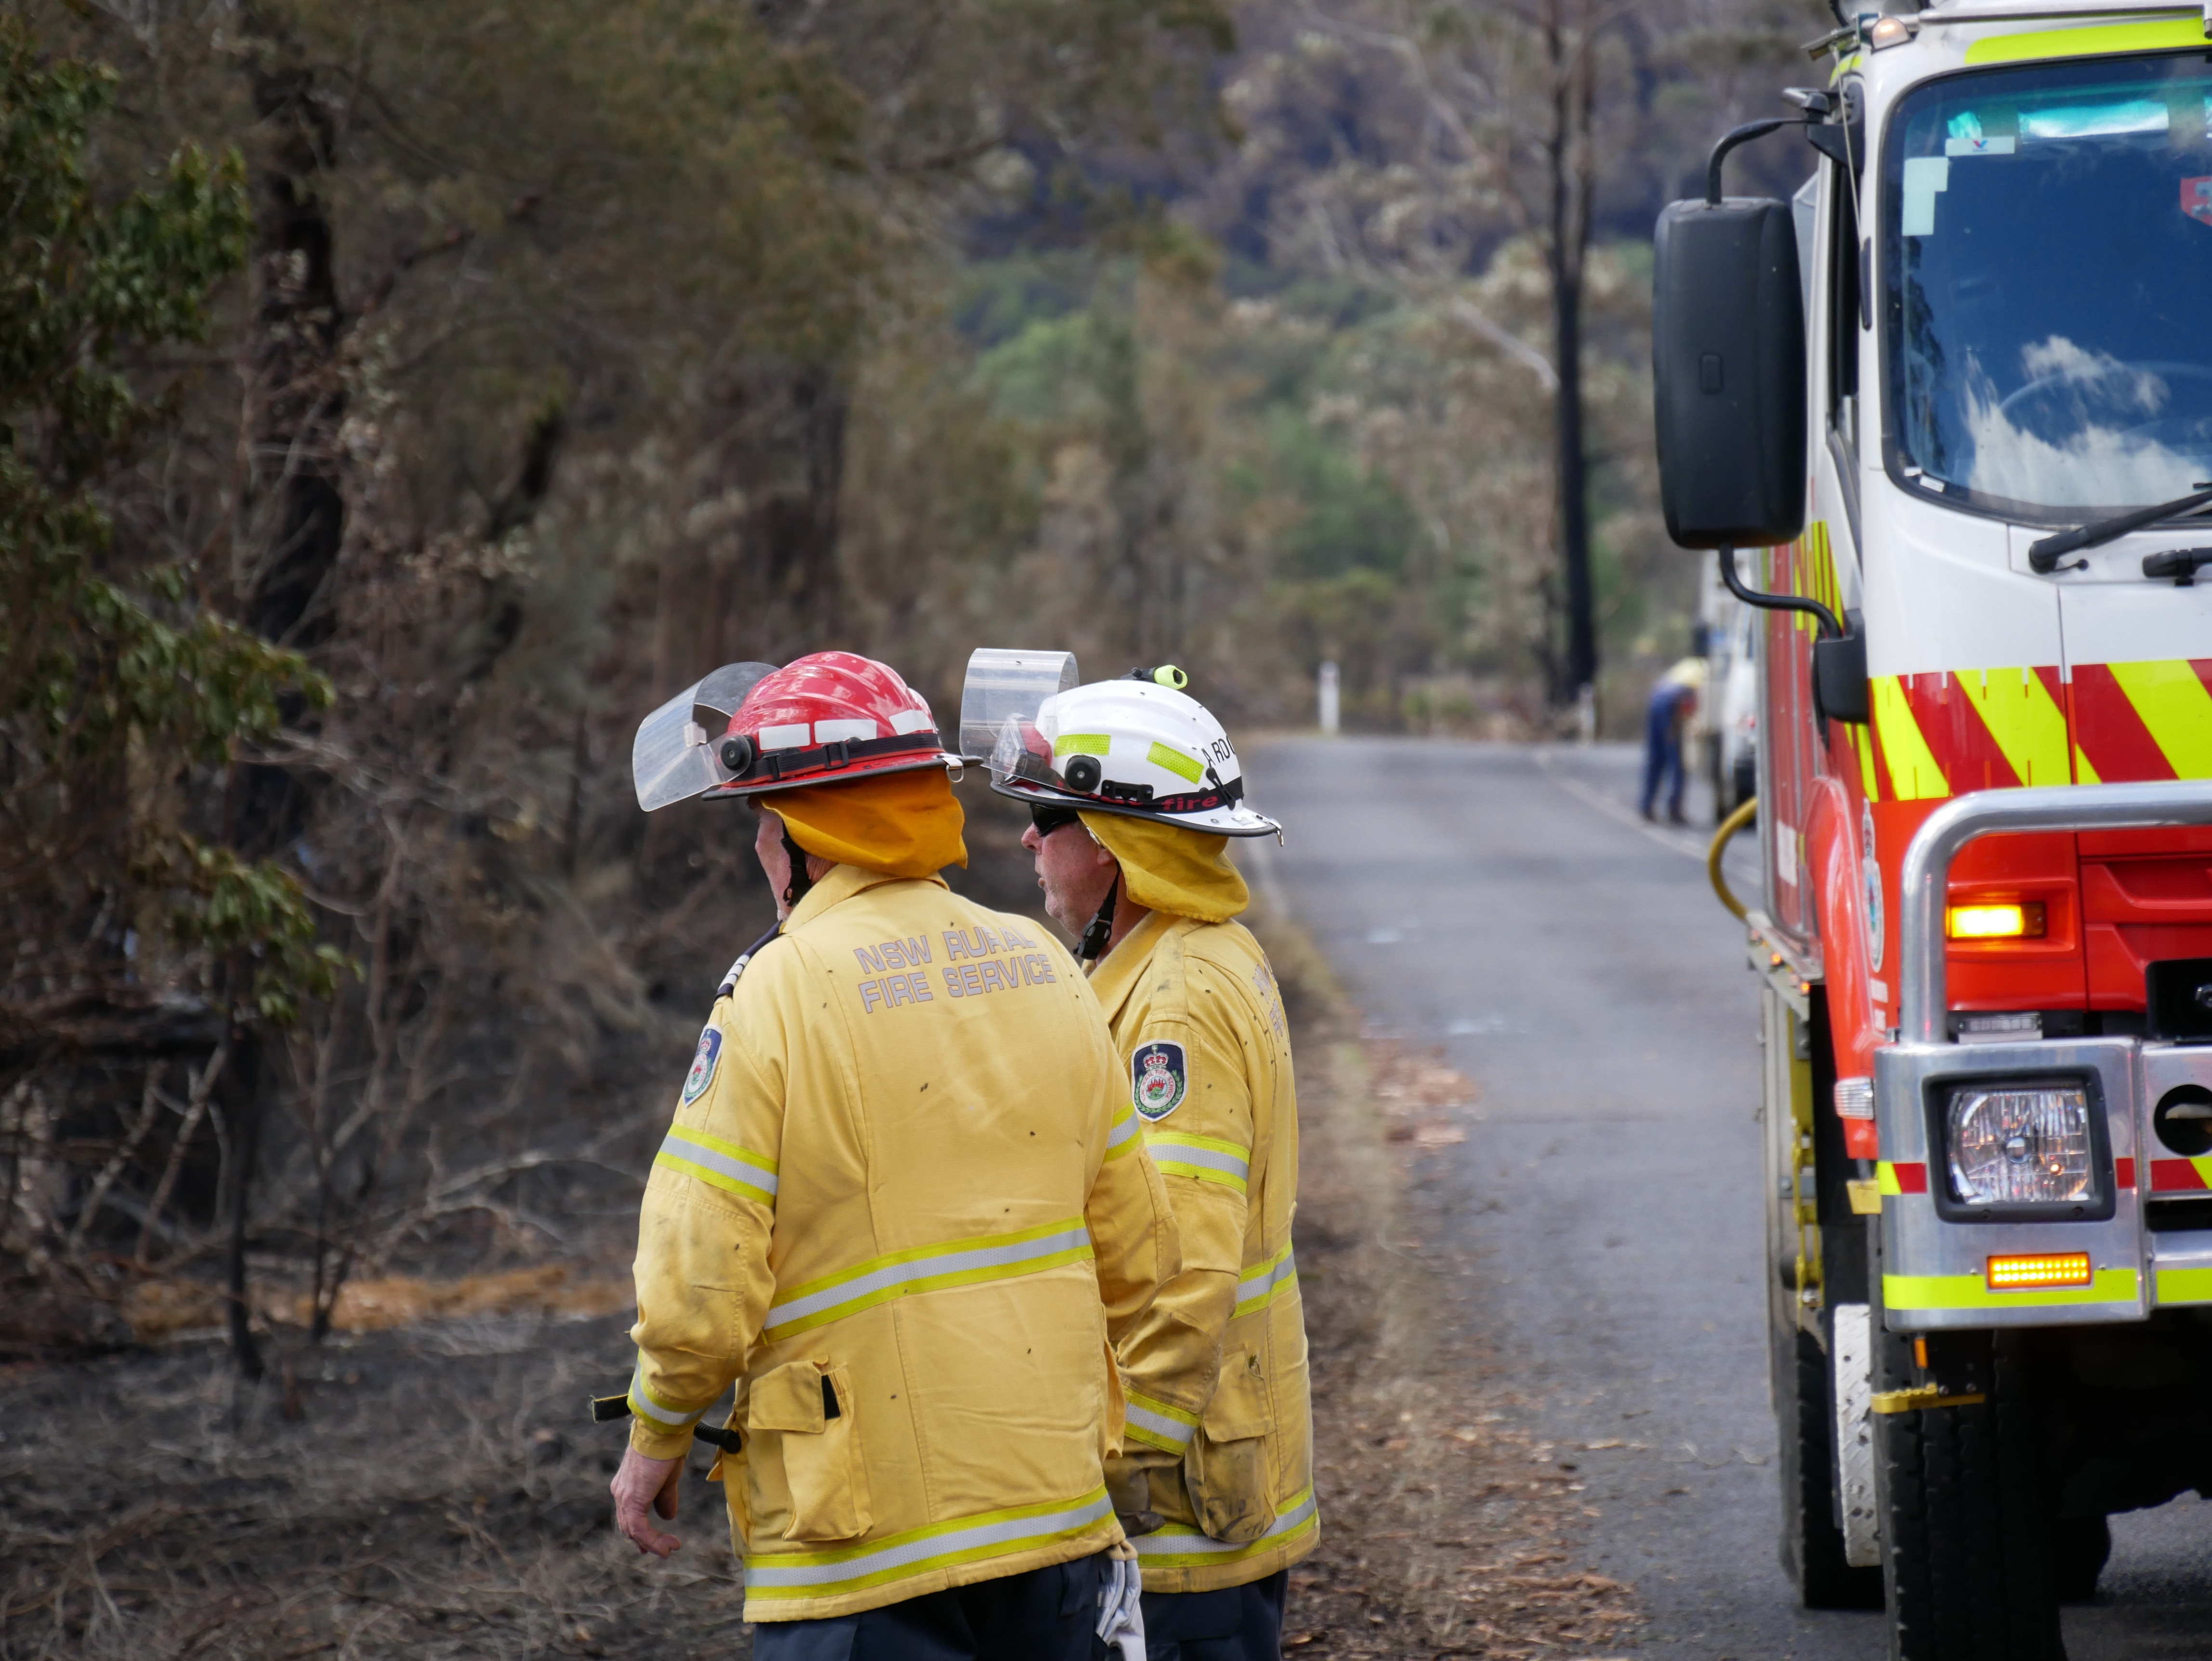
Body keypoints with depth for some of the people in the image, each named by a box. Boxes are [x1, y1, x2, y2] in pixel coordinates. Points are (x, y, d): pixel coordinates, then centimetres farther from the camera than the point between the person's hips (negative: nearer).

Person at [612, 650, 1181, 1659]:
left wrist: (656, 1441, 4)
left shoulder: (778, 998, -12)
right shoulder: (1041, 970, 7)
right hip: (1059, 1517, 6)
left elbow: (702, 1286, -14)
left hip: (872, 1547, -6)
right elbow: (1136, 1255, 11)